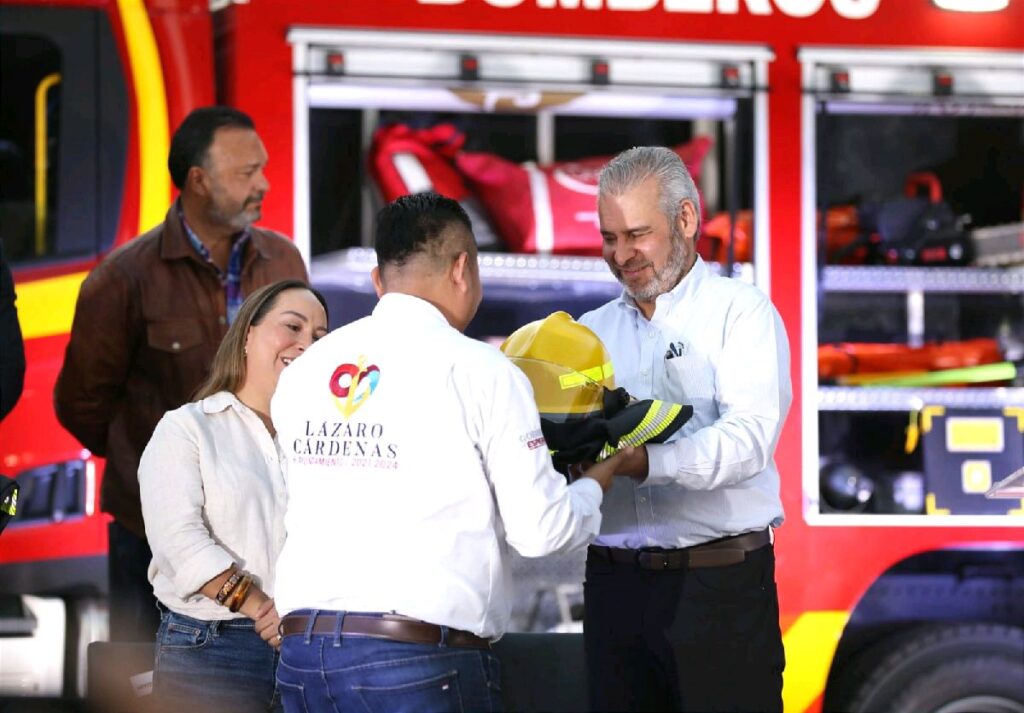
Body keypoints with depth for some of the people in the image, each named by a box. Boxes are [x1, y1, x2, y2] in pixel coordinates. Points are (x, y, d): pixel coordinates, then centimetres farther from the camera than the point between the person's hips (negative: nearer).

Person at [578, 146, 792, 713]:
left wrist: (645, 463, -28)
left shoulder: (741, 313, 1)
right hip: (614, 579, 4)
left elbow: (748, 437, -14)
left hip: (719, 582, -4)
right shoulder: (592, 332, 17)